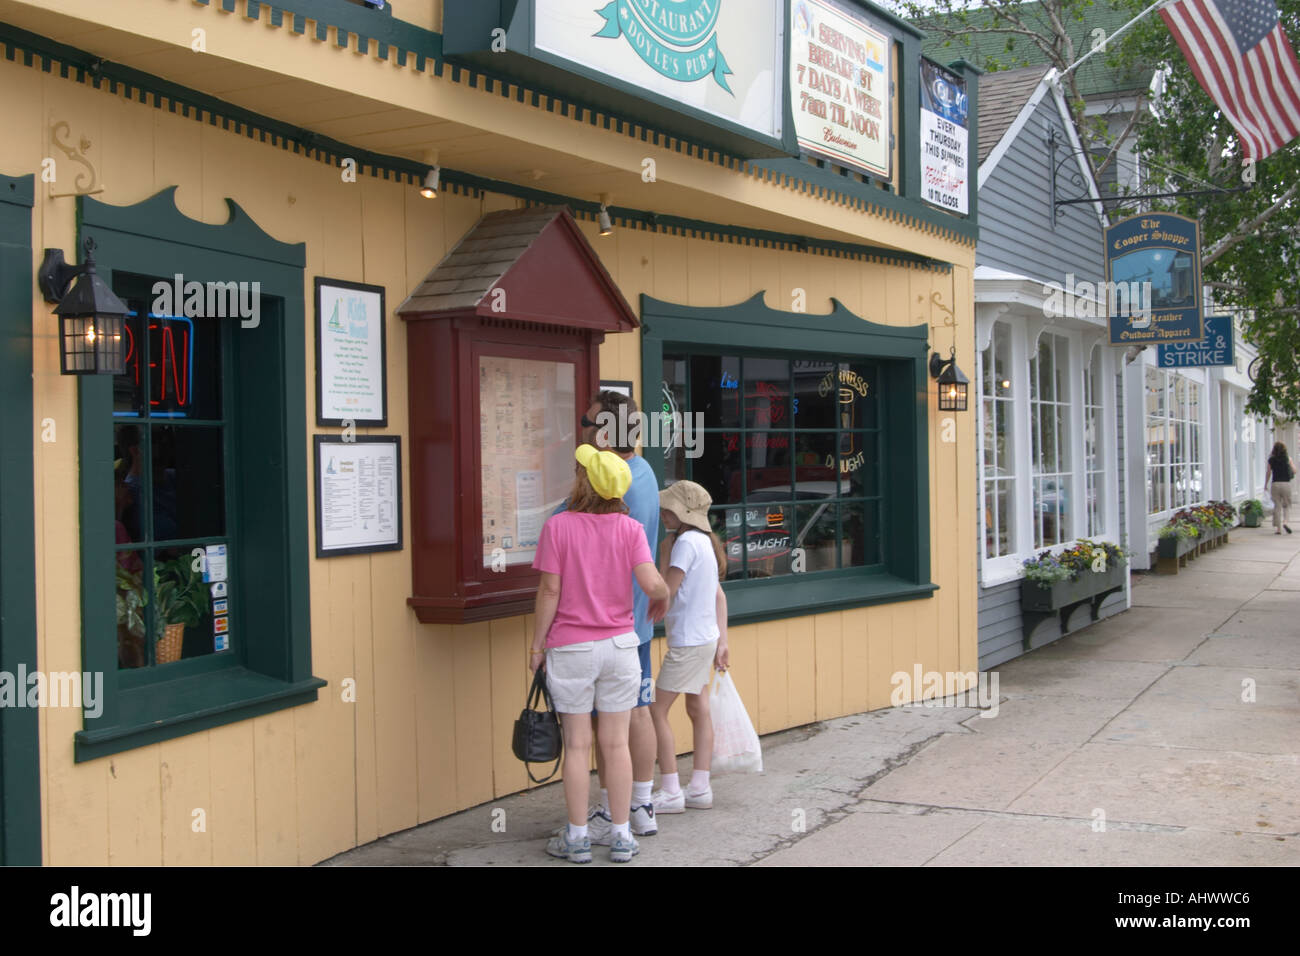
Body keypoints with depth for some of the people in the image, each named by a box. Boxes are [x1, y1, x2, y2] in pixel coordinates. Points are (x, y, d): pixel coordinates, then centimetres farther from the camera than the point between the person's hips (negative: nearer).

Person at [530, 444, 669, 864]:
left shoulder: (557, 527, -10)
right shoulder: (629, 529, -5)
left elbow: (550, 591, -11)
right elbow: (651, 583, -15)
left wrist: (537, 644, -1)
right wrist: (664, 597, 8)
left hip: (571, 649, -2)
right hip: (619, 646, 2)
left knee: (577, 744, 7)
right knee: (616, 743, 9)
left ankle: (577, 838, 14)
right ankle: (621, 836, 14)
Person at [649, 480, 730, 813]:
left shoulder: (686, 542, -17)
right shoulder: (704, 541, 12)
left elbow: (665, 592, -19)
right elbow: (719, 595, 14)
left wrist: (664, 556, -9)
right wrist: (722, 640, 15)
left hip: (688, 641, -10)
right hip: (705, 637, 10)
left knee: (657, 710, -5)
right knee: (699, 710, 12)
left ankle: (670, 793, -2)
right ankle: (700, 789, 17)